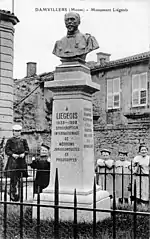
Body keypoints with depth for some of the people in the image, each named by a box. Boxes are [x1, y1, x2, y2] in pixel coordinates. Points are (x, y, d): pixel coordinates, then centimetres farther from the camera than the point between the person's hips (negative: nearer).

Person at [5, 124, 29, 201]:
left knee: (18, 178, 5)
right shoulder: (10, 140, 4)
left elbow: (27, 149, 11)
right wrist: (12, 154, -15)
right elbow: (7, 150, 0)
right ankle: (12, 194, -1)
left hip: (21, 160, 3)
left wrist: (24, 154, -8)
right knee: (13, 178, -5)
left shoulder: (23, 140, 12)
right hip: (12, 160, -3)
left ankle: (17, 194, 13)